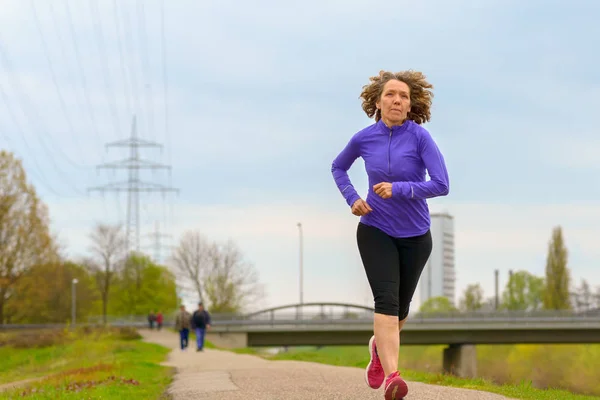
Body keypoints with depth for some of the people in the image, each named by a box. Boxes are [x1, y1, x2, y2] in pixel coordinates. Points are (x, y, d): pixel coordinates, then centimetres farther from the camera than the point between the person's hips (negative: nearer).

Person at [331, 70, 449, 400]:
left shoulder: (420, 137, -13)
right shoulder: (364, 138, -6)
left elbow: (442, 185, -19)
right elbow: (338, 168, 14)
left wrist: (399, 189, -28)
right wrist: (352, 199, -1)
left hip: (415, 234, 1)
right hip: (375, 230, -1)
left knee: (401, 306, 16)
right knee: (386, 300, -20)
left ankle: (379, 346, 48)